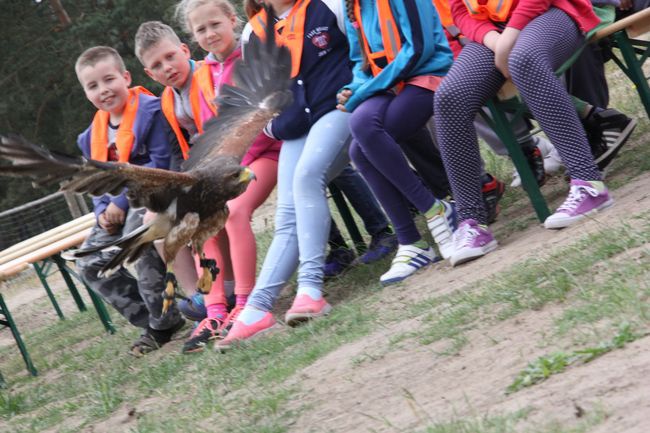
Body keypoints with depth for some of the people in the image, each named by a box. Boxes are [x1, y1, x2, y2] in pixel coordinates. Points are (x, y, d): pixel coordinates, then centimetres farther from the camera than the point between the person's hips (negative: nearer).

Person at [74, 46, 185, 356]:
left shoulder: (150, 110, -13)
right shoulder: (93, 135, 12)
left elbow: (161, 165, -20)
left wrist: (122, 202, -21)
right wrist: (103, 211, -4)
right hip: (119, 211, 9)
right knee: (89, 263, -3)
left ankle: (164, 322, -21)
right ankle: (150, 319, 6)